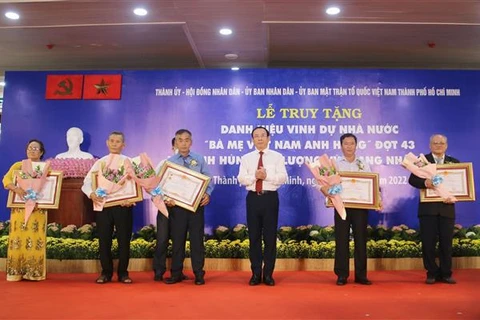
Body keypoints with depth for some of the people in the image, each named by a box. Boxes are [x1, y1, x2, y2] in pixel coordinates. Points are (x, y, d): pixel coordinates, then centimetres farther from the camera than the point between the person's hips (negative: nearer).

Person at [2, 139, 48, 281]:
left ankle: (35, 272, 3)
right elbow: (6, 180, -1)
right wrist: (16, 189, -21)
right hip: (19, 208, 1)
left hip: (38, 209, -1)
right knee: (18, 238, -1)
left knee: (35, 239, -3)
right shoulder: (18, 165, 11)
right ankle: (16, 272, 5)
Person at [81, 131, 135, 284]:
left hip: (123, 205, -1)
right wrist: (92, 194, -17)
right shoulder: (100, 163, 8)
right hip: (103, 205, 1)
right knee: (104, 240, 7)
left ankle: (123, 272, 19)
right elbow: (86, 182, 4)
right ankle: (106, 272, 22)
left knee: (124, 240, 4)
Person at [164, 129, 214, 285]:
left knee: (197, 239, 4)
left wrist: (207, 194, -15)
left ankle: (198, 274, 15)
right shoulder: (169, 161, 4)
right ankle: (176, 273, 21)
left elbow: (209, 180, 3)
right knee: (177, 239, 8)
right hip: (176, 205, 1)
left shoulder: (200, 160, 3)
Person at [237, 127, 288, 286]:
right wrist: (255, 176, -16)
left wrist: (267, 176, -19)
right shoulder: (246, 158, 10)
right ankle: (256, 274, 16)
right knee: (254, 236, 6)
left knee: (270, 236, 3)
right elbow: (241, 179, 0)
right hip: (253, 198, 2)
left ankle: (268, 274, 14)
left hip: (270, 198, -1)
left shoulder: (277, 157, 5)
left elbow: (283, 178, -6)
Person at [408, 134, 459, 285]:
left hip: (447, 208, 2)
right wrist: (424, 182, -27)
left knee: (446, 242, 7)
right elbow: (412, 179, -7)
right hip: (428, 208, -2)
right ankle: (432, 273, 15)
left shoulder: (454, 162, 11)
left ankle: (446, 274, 19)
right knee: (428, 242, 2)